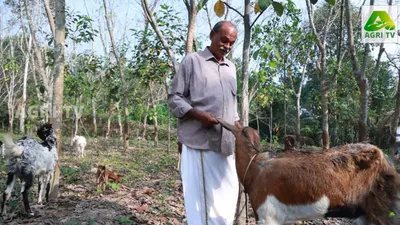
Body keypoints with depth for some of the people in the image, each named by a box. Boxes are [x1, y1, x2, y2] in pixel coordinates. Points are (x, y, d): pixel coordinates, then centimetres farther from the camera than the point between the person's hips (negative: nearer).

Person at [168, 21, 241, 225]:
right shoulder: (192, 60, 1)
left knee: (226, 193, 11)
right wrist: (198, 114, -17)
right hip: (199, 140, -6)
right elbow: (174, 97, -3)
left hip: (226, 142, 6)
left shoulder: (231, 68, 20)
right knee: (199, 194, -1)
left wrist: (236, 123, 9)